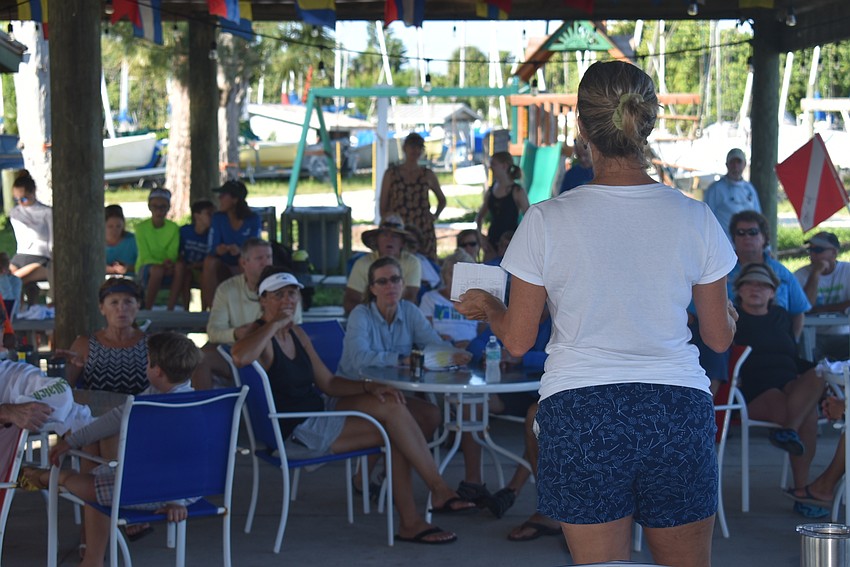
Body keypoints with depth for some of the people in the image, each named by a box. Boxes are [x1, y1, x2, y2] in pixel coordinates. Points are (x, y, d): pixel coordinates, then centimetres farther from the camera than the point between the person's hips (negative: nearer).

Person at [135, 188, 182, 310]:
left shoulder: (173, 228, 6)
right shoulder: (141, 227, -2)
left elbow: (173, 253, -1)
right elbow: (145, 256, -7)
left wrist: (169, 262, -25)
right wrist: (161, 264, -25)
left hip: (167, 270, 2)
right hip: (145, 267, -2)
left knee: (179, 267, -32)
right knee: (158, 270, -37)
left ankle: (170, 309, -31)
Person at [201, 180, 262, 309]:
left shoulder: (253, 219, -7)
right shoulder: (218, 218, -1)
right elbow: (212, 248, -9)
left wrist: (239, 250, -39)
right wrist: (218, 249, -35)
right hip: (224, 268, 2)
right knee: (209, 261, -30)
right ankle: (211, 305, -30)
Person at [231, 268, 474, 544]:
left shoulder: (296, 333, 13)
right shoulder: (260, 335, -14)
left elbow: (328, 384, 14)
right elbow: (241, 357, -40)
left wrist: (369, 387, -3)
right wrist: (275, 323, -26)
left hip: (319, 408, 9)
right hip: (299, 432, -9)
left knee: (391, 404, -11)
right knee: (393, 420, -16)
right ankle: (440, 491, -4)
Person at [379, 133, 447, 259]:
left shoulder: (428, 175, 12)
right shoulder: (391, 174, 8)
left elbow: (442, 200, 27)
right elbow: (383, 207, 8)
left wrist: (435, 215, 10)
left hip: (424, 230, 2)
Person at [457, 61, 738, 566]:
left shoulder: (547, 221, -7)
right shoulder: (694, 218, -2)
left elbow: (517, 341, 0)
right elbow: (720, 338, 7)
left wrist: (486, 306, 22)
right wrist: (731, 314, 31)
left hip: (580, 415, -1)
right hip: (678, 411, 2)